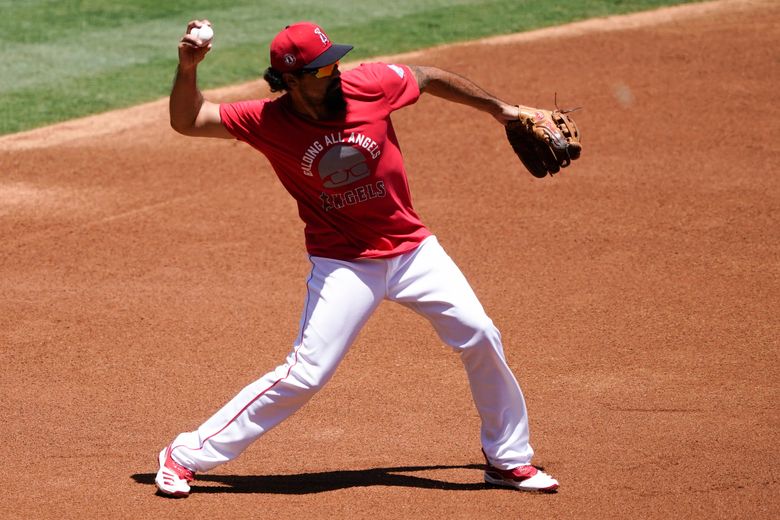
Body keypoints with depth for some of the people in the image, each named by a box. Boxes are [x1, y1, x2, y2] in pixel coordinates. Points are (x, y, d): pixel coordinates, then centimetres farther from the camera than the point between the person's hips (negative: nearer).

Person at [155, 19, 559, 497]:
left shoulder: (370, 85, -14)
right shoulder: (269, 121, -15)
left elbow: (429, 78, 5)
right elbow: (188, 121, -10)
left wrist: (499, 109, 17)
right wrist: (188, 68, -28)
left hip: (413, 249, 3)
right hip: (343, 264, -3)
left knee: (481, 338, 1)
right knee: (304, 375, -11)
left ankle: (508, 460, 22)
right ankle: (185, 456, 0)